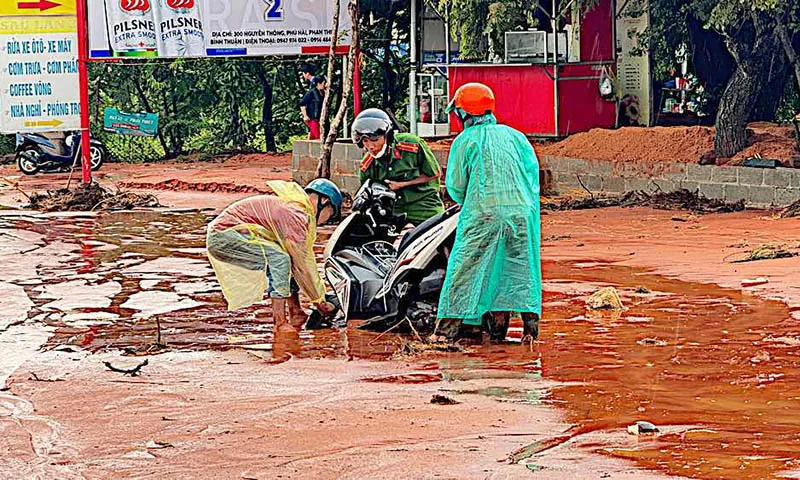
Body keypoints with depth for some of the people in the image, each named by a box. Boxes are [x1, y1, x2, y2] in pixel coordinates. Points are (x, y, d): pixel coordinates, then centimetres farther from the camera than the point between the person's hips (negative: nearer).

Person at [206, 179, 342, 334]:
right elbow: (302, 267, -17)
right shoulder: (296, 215, -18)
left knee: (293, 258, 11)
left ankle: (296, 314, 9)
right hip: (223, 235, -11)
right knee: (279, 258, -25)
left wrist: (321, 296, 18)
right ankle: (280, 323, -23)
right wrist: (319, 301, -9)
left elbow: (307, 259, 19)